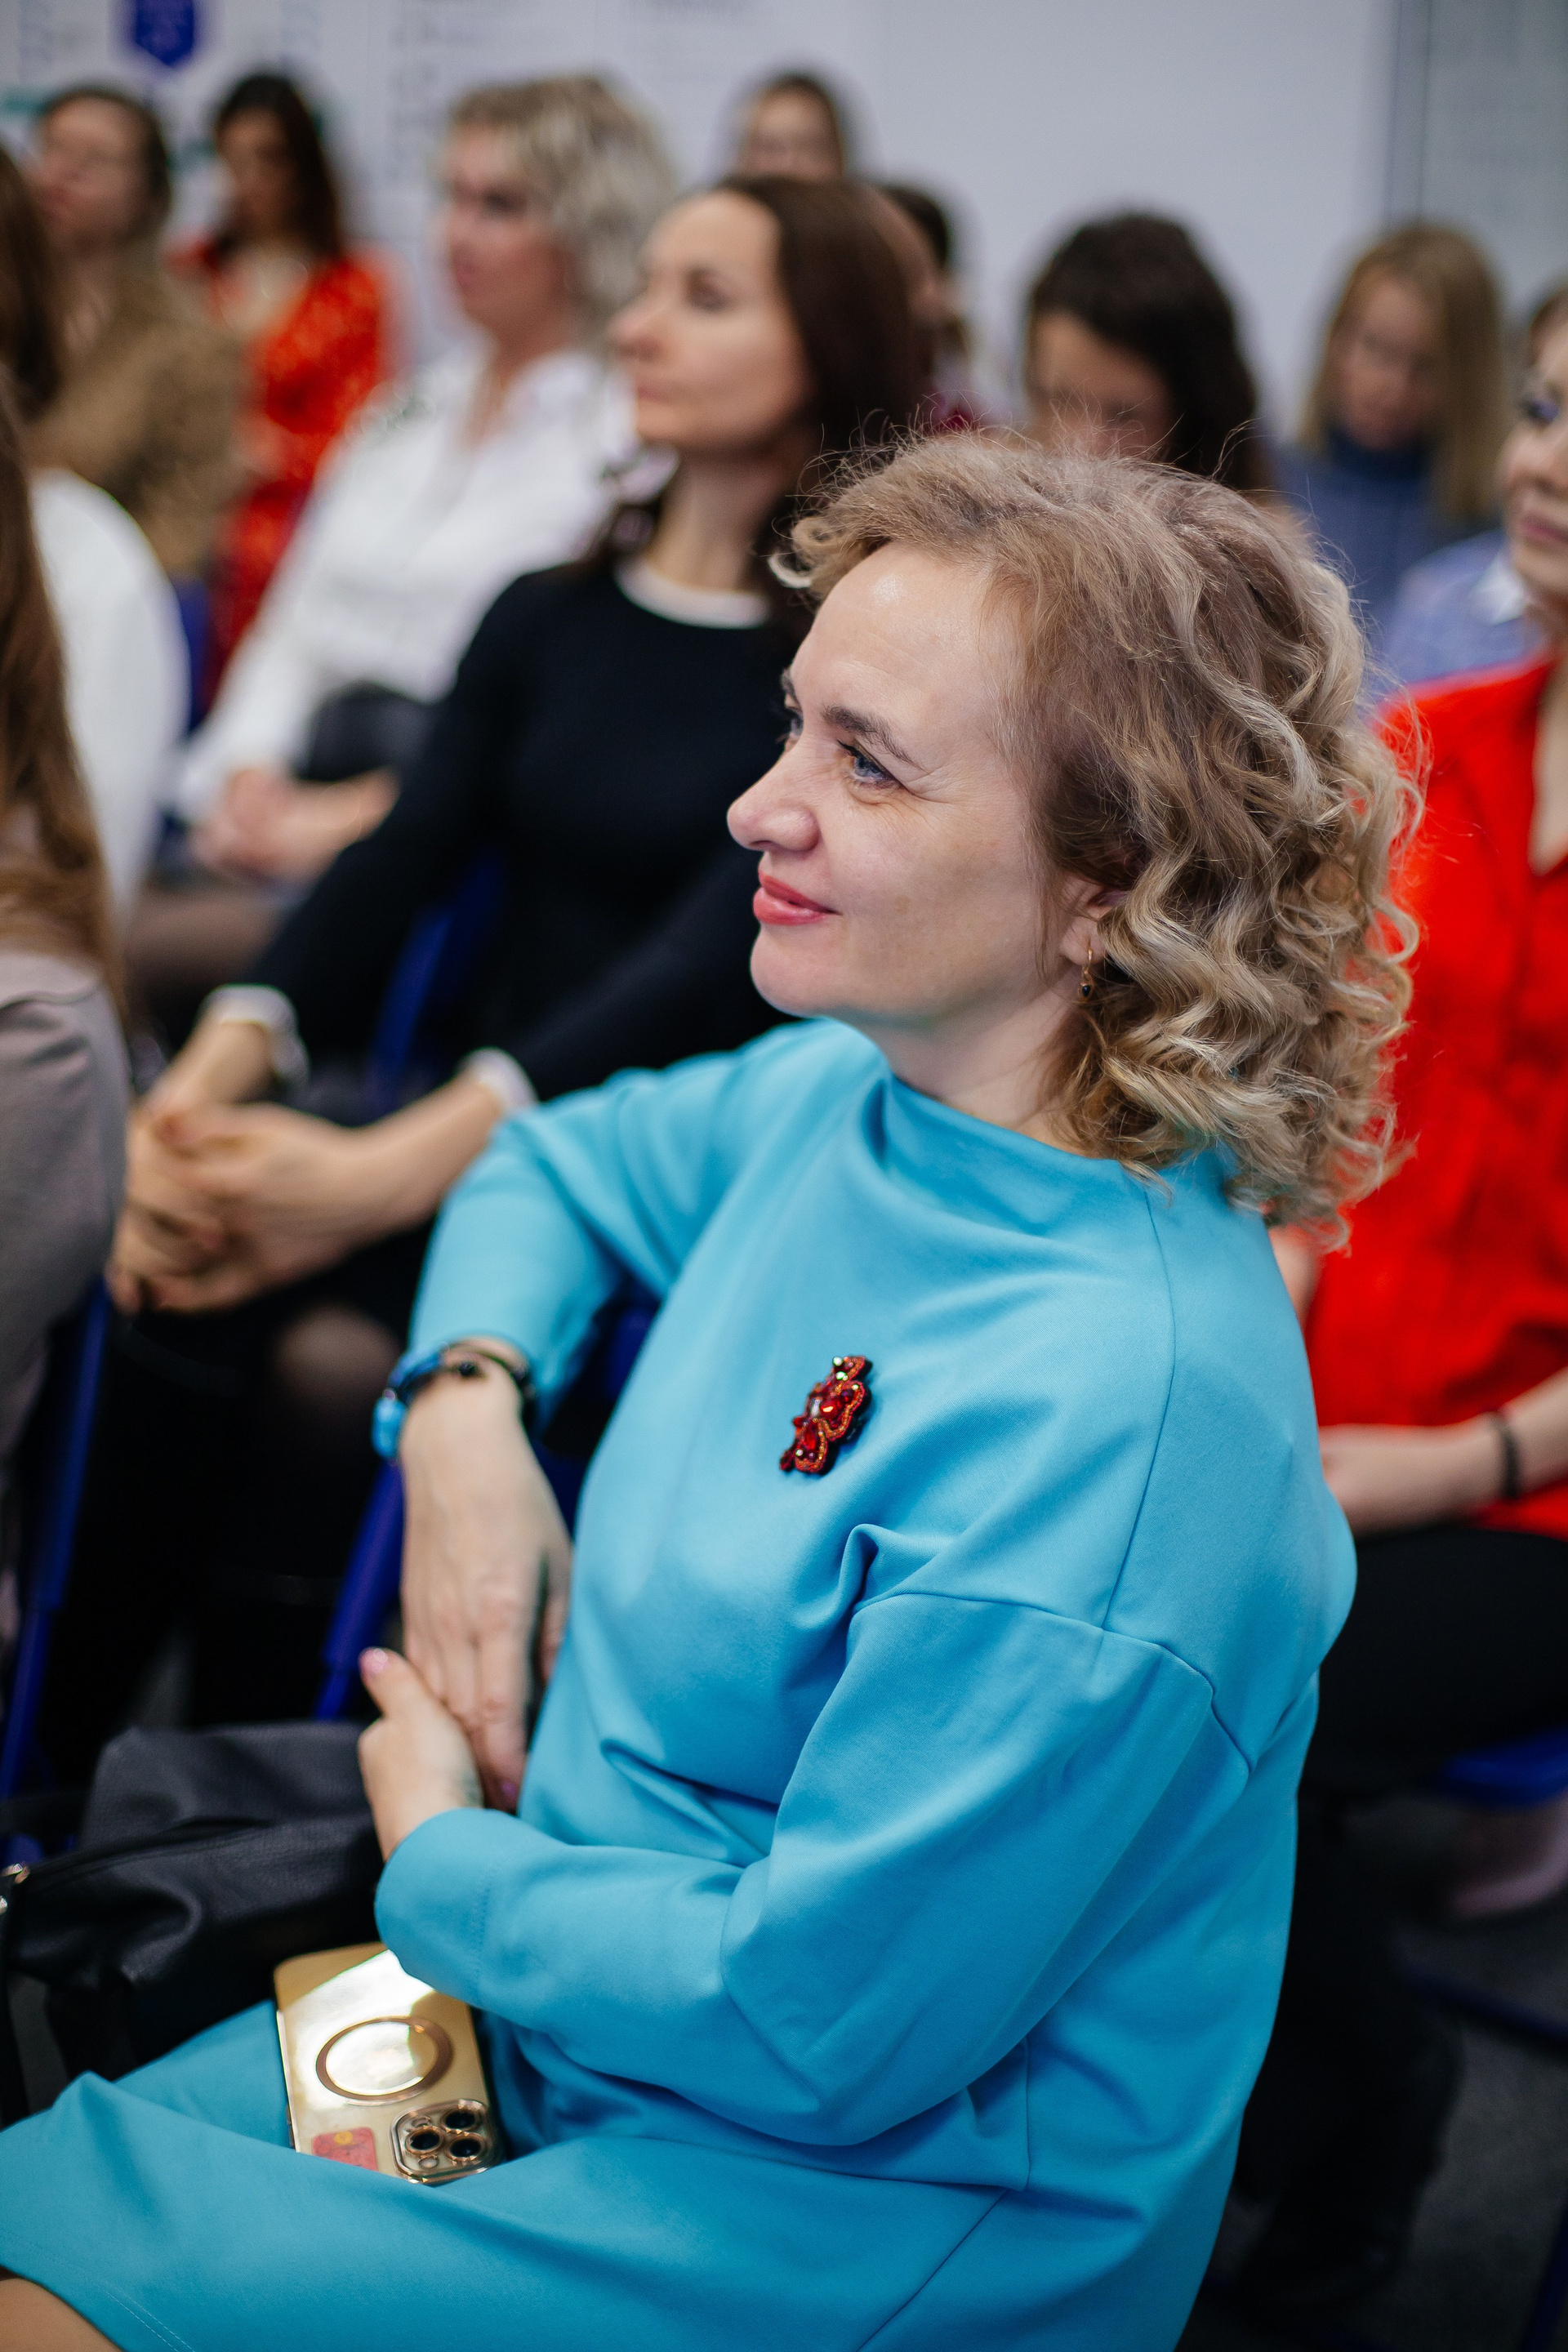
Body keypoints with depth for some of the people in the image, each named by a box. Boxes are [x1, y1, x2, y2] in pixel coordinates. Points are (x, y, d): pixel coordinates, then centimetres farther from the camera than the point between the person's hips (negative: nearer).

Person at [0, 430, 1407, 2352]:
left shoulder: (1114, 1418, -31)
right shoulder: (849, 1101, -4)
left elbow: (813, 2021, -26)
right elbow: (561, 1166, 18)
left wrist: (440, 1861, -10)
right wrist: (463, 1408, -3)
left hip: (847, 2198, -8)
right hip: (602, 2001, 8)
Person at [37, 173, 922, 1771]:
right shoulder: (546, 619, 15)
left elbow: (710, 964, -16)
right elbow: (400, 863, 3)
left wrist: (383, 1171, -28)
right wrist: (213, 1078, -16)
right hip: (477, 1136, 5)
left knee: (340, 1365, -28)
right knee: (175, 1288, -20)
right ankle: (53, 1789, -11)